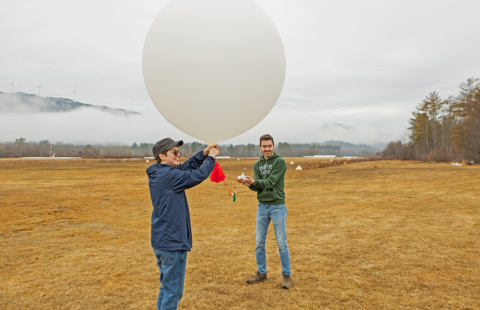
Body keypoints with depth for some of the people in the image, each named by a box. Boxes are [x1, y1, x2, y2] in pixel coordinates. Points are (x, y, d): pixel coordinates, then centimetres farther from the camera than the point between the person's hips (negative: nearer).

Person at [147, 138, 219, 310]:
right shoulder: (167, 175, -21)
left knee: (166, 286, 24)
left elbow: (186, 167, 13)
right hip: (172, 243, -10)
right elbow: (198, 175, -20)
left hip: (161, 241, 10)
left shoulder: (158, 173, 8)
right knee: (173, 291, 3)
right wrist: (211, 157, -5)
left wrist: (204, 153, 2)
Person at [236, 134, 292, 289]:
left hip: (278, 206, -5)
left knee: (281, 243, 1)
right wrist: (249, 183, -21)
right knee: (259, 242, 10)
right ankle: (261, 273, 25)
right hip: (262, 206, 5)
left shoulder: (280, 162, -8)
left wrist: (254, 181, -32)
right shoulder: (257, 165, 9)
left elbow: (270, 182, -18)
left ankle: (286, 275, 15)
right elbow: (258, 187, -1)